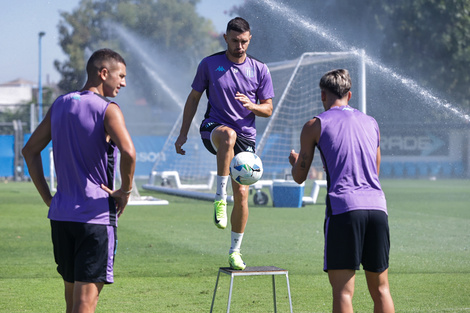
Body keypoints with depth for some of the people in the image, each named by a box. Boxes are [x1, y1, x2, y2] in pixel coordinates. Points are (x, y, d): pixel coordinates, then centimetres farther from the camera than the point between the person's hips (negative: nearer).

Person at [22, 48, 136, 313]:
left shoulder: (60, 105, 11)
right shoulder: (107, 110, -11)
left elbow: (30, 150, 15)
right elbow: (128, 152, -28)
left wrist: (48, 197, 14)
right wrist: (126, 190, -13)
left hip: (60, 214, 7)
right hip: (96, 215, -7)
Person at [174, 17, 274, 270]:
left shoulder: (260, 69, 4)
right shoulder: (209, 64, 2)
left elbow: (268, 109, 8)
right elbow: (194, 98, 10)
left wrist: (251, 105, -16)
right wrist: (183, 134, 6)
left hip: (245, 136, 2)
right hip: (213, 128, -2)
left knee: (242, 194, -3)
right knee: (228, 135, -41)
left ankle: (235, 251, 15)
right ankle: (220, 198, -33)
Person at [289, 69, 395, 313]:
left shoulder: (315, 125, 7)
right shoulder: (371, 123, 20)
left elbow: (299, 177, 10)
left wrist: (294, 161, 33)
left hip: (343, 209, -4)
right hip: (377, 206, 4)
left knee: (343, 292, -5)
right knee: (380, 288, 12)